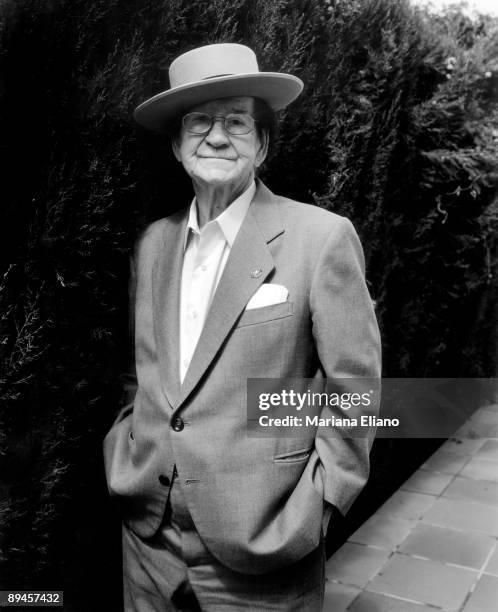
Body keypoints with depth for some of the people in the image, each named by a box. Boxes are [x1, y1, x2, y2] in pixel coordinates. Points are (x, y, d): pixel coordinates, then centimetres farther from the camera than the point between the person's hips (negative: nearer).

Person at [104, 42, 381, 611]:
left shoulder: (322, 237, -12)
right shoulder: (153, 241, 4)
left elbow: (353, 389, -10)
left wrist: (311, 511, -9)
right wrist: (126, 462, 7)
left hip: (257, 548, -4)